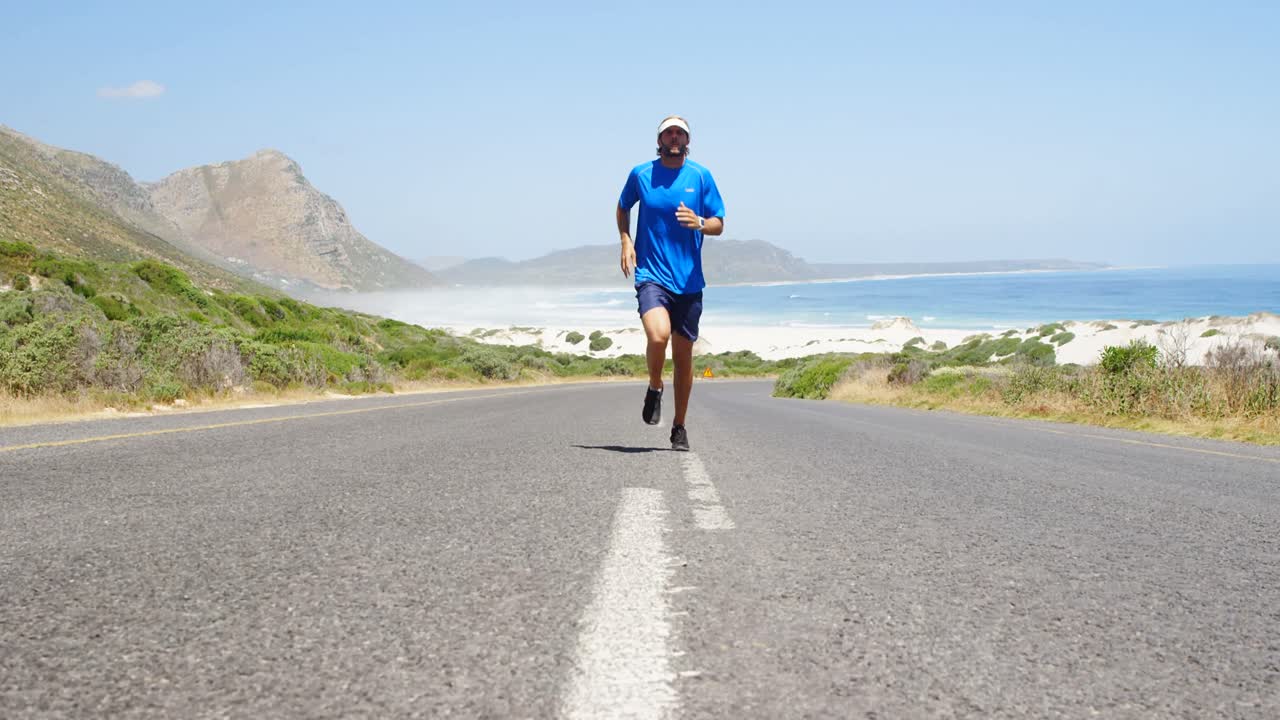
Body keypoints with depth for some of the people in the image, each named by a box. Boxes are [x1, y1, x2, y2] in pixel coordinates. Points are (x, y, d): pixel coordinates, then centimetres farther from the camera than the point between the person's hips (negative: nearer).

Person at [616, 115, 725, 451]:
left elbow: (719, 224, 6)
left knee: (683, 356, 6)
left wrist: (699, 222, -16)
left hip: (688, 280, 2)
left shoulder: (701, 176, 3)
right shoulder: (640, 174, 3)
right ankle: (654, 388, 5)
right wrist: (626, 241, 5)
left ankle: (679, 427, 22)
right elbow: (623, 208, 21)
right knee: (658, 335, -26)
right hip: (651, 275, -1)